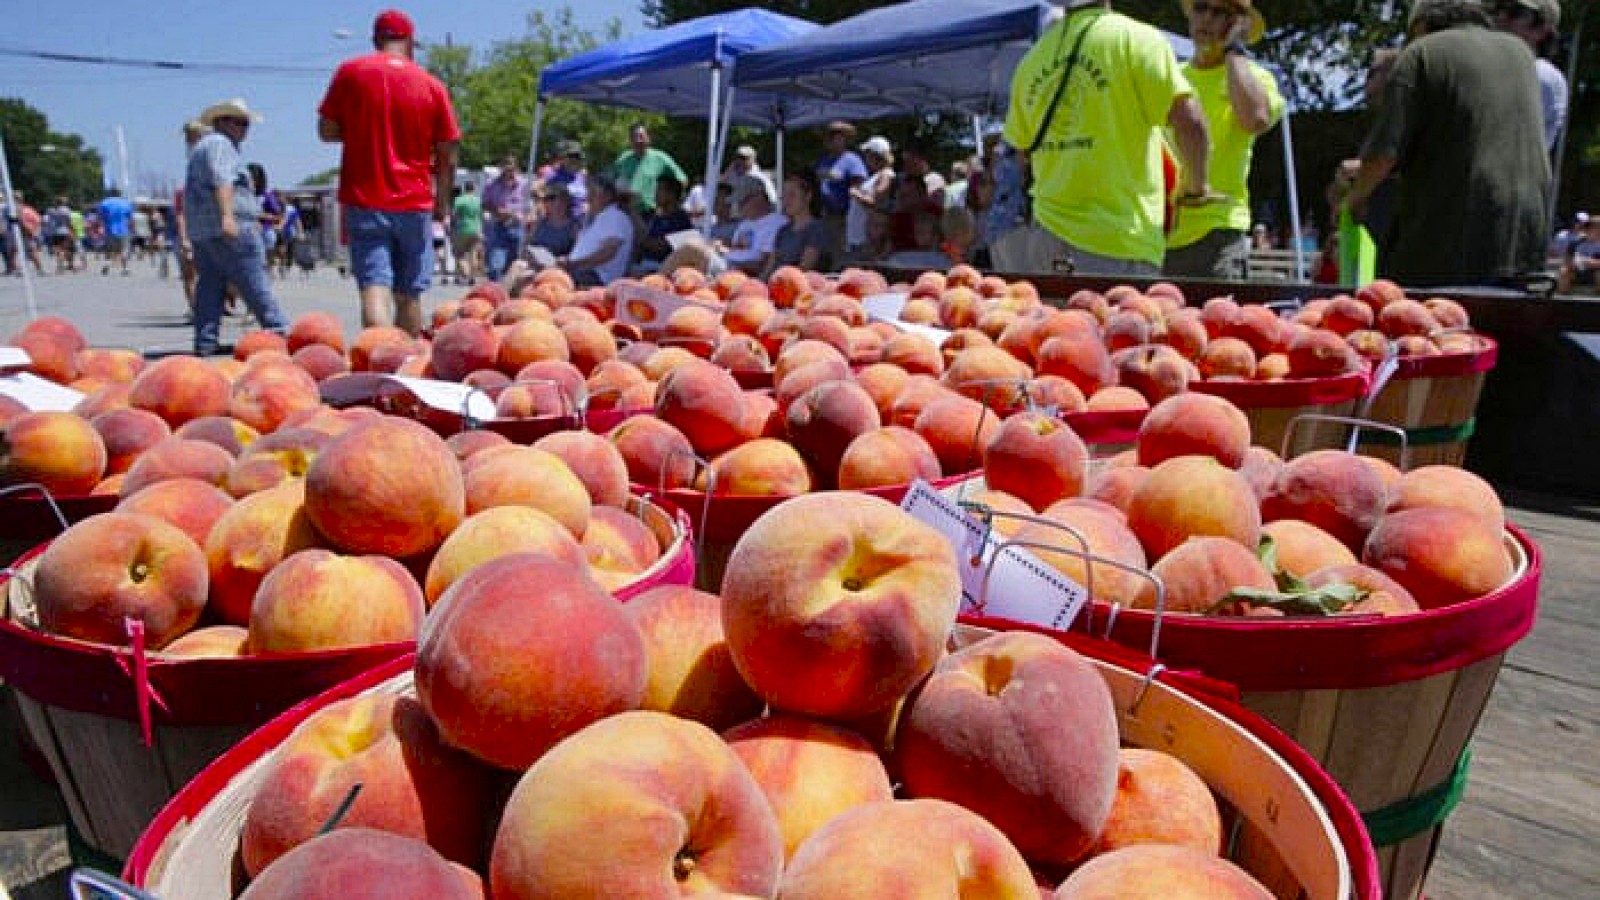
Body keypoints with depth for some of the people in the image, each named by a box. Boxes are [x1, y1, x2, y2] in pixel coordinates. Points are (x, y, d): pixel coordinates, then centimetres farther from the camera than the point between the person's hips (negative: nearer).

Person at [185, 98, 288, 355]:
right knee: (255, 286, -8)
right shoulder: (219, 144, -4)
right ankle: (278, 332, -6)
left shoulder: (200, 147, 29)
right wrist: (227, 216, -32)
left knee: (208, 287, 6)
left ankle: (204, 346, 3)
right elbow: (221, 180, -20)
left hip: (201, 232, 10)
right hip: (231, 232, -10)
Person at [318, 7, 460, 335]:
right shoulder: (433, 86, 2)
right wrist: (442, 201, 16)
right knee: (409, 294, 10)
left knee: (375, 287, -8)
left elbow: (327, 131, 4)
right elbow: (447, 156, 4)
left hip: (364, 201, -1)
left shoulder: (350, 72, 2)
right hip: (414, 203, 1)